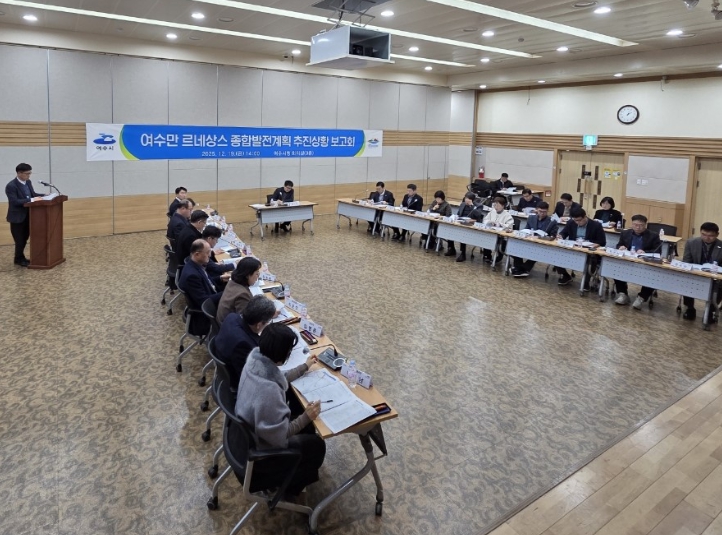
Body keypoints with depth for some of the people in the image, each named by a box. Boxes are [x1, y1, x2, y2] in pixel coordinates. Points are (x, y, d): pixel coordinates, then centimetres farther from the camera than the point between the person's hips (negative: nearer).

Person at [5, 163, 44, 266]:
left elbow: (33, 194, 11)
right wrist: (31, 200, -32)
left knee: (24, 238, 18)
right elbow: (14, 201, -27)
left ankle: (19, 258, 33)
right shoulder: (11, 186, -20)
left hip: (27, 215, 8)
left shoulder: (28, 182, 4)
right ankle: (19, 259, 20)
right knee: (20, 240, 3)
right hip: (17, 217, -8)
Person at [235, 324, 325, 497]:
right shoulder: (268, 390, -40)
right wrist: (306, 417, -19)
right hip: (256, 451, -8)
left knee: (308, 427, 19)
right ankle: (287, 486, 27)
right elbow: (279, 436, -29)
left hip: (246, 433, 8)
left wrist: (304, 367, 20)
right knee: (316, 445, 8)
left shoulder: (255, 358, -15)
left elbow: (280, 379, 8)